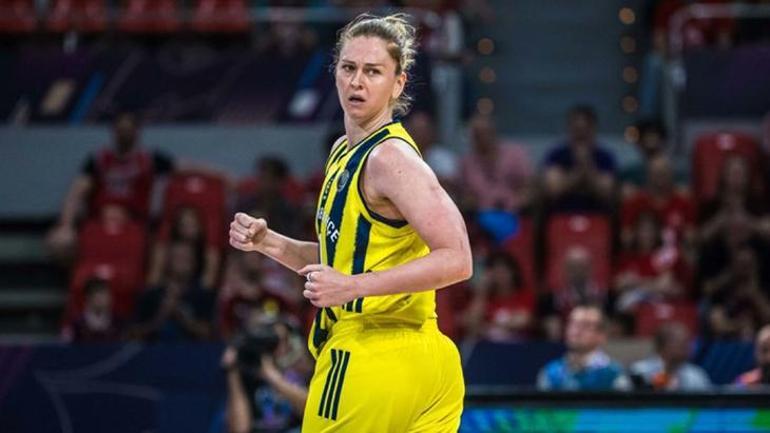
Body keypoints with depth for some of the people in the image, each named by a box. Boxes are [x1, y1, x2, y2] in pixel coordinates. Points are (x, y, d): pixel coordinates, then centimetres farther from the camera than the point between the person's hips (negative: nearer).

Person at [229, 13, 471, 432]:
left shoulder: (390, 157, -14)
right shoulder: (345, 151, 15)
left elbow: (455, 260, -23)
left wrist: (353, 286, -26)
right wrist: (269, 243, 10)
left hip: (370, 364, -9)